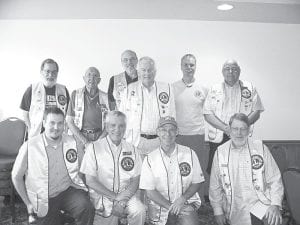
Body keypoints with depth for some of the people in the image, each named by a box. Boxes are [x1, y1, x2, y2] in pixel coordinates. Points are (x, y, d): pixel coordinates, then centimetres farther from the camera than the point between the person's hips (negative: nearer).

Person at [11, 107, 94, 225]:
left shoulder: (73, 142, -3)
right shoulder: (29, 147, -12)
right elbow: (16, 177, 0)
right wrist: (28, 203, 2)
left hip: (68, 191, 1)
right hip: (43, 200, -1)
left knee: (87, 208, -24)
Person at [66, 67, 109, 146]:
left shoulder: (105, 97, 7)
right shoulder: (75, 94, 6)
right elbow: (69, 121, 3)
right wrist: (84, 140, -8)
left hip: (100, 137, 1)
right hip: (79, 136, 0)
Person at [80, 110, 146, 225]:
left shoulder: (131, 150, 7)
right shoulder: (93, 148, -3)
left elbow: (135, 181, 5)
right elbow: (90, 181, -7)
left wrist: (123, 199, -14)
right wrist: (114, 197, -14)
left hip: (125, 194, 2)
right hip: (101, 195, -2)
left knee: (139, 211, -25)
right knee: (111, 214, -28)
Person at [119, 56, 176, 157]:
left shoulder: (167, 88, 8)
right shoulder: (129, 89, 7)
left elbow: (172, 117, 10)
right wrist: (124, 140, 2)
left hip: (159, 141, 1)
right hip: (135, 140, 0)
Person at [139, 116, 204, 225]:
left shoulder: (189, 154, 0)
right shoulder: (149, 159, -3)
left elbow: (196, 183, 4)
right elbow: (150, 192, -3)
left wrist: (182, 199, -13)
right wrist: (170, 207, -14)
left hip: (185, 202, -1)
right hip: (159, 204, 2)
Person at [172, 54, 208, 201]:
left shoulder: (203, 88, 5)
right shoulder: (173, 88, 4)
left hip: (197, 134, 0)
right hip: (178, 134, 0)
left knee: (199, 169, 6)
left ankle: (200, 202, 20)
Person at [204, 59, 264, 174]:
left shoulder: (249, 88, 10)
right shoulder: (214, 89, 9)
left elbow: (256, 112, 5)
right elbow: (208, 114, 1)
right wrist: (225, 128, -13)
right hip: (218, 139, 0)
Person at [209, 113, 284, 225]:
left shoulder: (260, 148, 1)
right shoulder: (220, 152, 2)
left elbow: (274, 179, 2)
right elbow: (215, 186, 7)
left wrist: (275, 204, -9)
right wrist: (218, 211, 5)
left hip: (259, 203, -1)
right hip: (235, 210, 1)